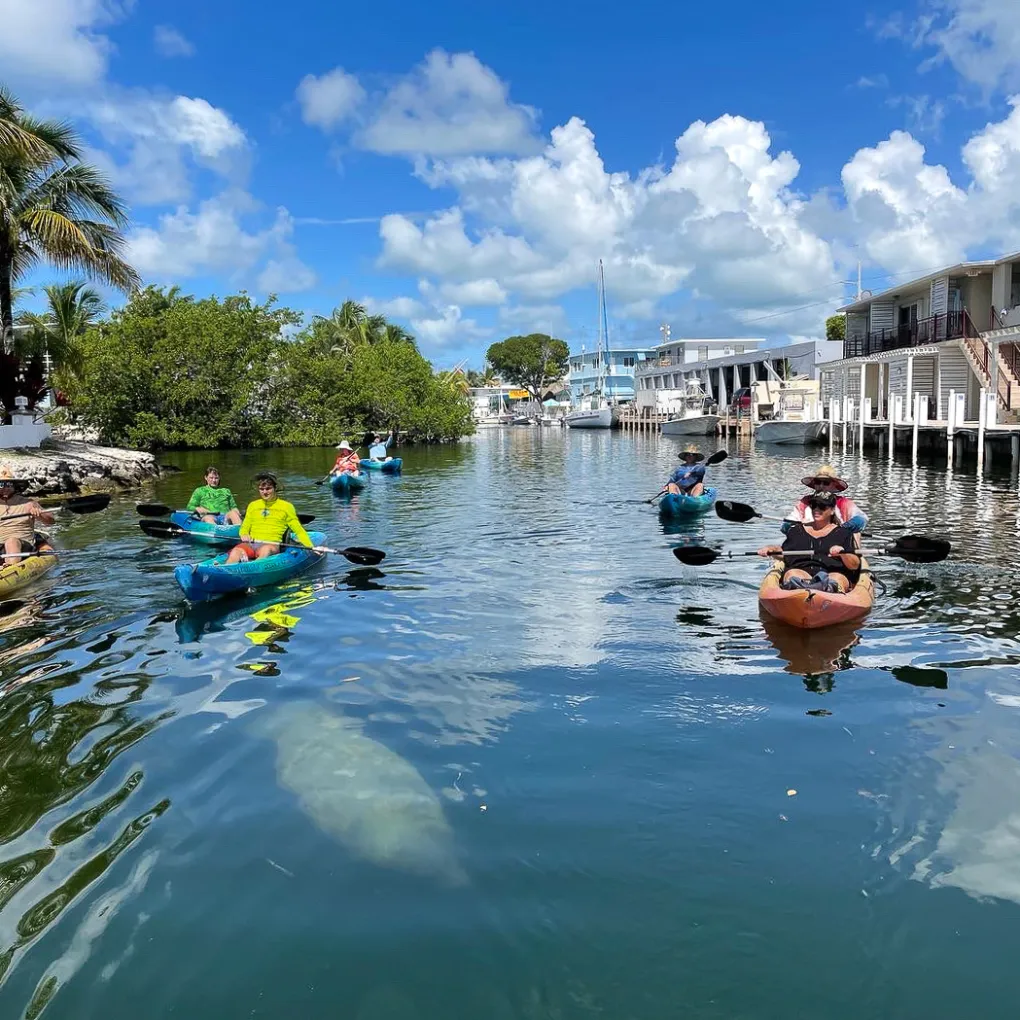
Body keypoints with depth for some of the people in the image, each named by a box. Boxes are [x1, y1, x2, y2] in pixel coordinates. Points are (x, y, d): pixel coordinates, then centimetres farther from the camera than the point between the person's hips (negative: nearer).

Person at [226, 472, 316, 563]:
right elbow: (245, 527, 25)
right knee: (236, 551, -32)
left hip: (272, 545, -3)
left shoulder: (286, 506, 13)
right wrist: (244, 535, 0)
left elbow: (299, 531, 12)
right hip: (251, 544, 3)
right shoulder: (253, 505, 22)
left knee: (265, 550, -40)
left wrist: (311, 547, -3)